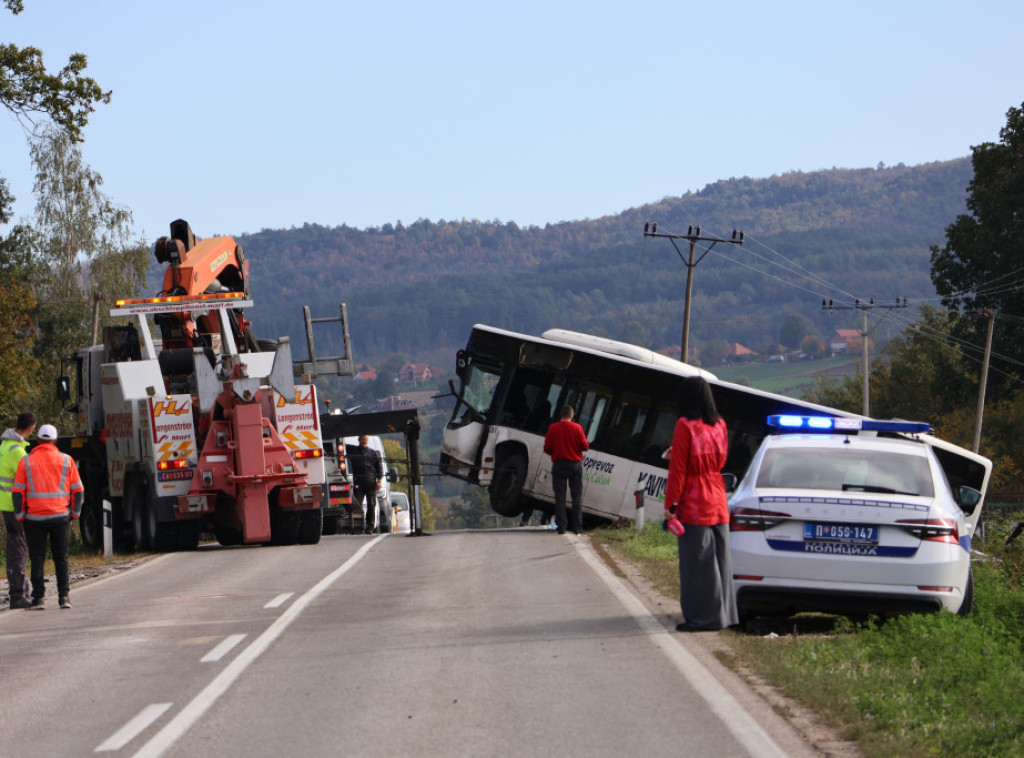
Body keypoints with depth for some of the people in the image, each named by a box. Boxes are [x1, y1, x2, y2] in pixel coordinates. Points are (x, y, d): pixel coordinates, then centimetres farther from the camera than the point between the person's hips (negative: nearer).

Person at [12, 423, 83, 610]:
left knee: (37, 559, 4)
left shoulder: (26, 461, 0)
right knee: (61, 557, 10)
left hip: (35, 518, -1)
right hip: (61, 517, 1)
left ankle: (38, 598, 0)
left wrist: (20, 515, 7)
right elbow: (78, 490, 4)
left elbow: (17, 492, -1)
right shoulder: (66, 461, 3)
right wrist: (75, 512, 13)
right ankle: (64, 596, 5)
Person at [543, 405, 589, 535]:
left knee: (560, 496, 3)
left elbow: (547, 448, -1)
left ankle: (561, 526, -2)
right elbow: (585, 446, -5)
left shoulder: (552, 428, -2)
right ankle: (577, 526, 2)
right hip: (575, 464, 0)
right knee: (577, 496, 5)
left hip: (558, 465, 0)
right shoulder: (576, 427, -5)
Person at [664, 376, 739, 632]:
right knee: (719, 560, 13)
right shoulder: (719, 425, 7)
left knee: (697, 562, -2)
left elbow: (678, 469, -13)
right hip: (718, 503, 7)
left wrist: (670, 503, -8)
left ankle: (702, 617, -1)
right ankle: (724, 613, 19)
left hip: (694, 505, -7)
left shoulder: (685, 426, -13)